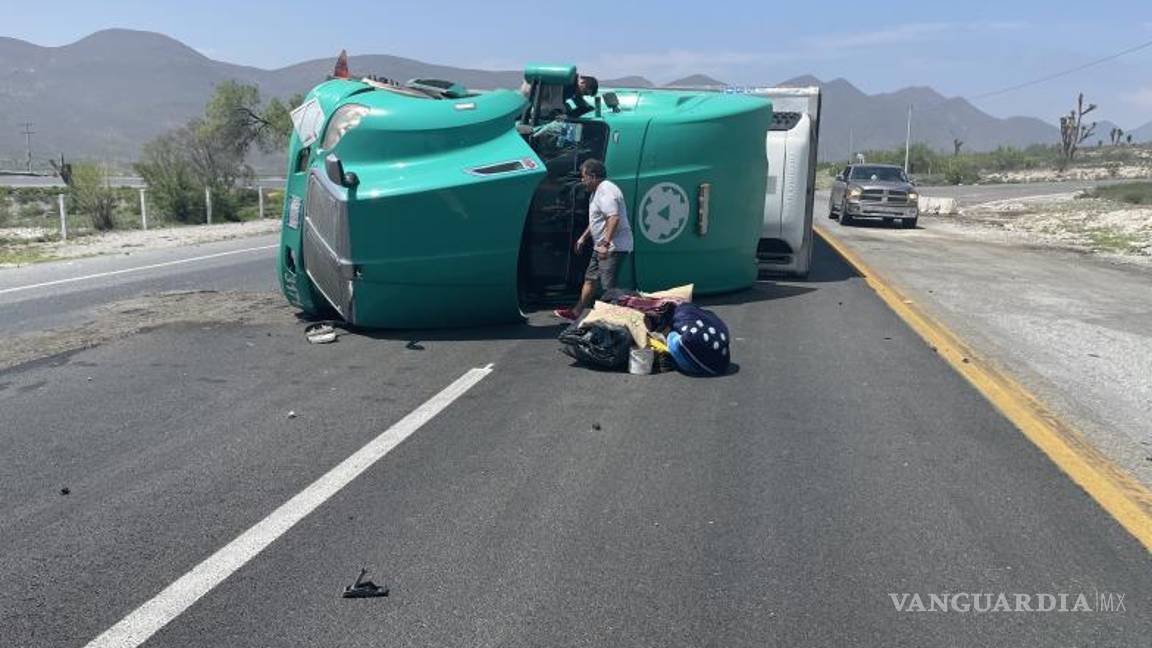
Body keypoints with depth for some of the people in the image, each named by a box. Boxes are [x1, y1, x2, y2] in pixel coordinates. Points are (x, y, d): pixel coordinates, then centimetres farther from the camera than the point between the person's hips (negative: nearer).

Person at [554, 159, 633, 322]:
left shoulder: (606, 192, -19)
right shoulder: (597, 191, 16)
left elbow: (614, 218, -30)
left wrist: (605, 244, -34)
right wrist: (584, 237, 29)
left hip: (613, 248, -11)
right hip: (602, 247, 11)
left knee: (608, 287, -10)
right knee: (590, 279, 17)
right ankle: (576, 313, 26)